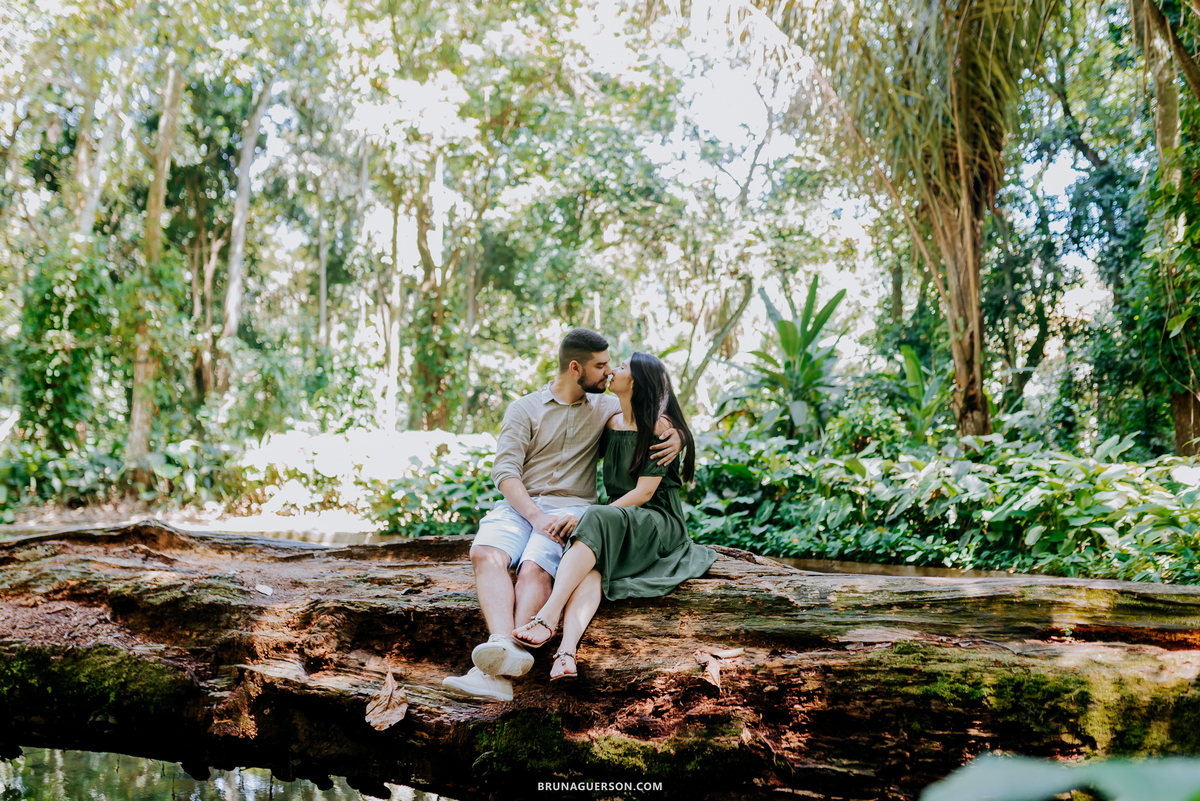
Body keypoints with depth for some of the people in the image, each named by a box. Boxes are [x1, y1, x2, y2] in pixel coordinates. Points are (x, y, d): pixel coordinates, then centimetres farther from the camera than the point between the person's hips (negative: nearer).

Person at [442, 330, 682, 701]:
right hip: (520, 504, 1)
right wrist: (536, 517, -18)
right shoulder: (524, 409, 10)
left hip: (571, 507, 0)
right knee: (487, 555, -33)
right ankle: (503, 647, -51)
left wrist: (675, 436, 0)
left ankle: (498, 670, -49)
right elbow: (505, 470, -1)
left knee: (534, 569, -32)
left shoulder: (606, 408, 18)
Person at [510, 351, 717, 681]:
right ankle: (567, 651, -54)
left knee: (596, 523, -36)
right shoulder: (611, 423, 14)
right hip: (617, 522, 5)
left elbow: (644, 493, -14)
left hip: (658, 523, -5)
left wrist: (587, 516, -20)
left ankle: (547, 617, -48)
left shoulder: (660, 426, -8)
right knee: (591, 567, -32)